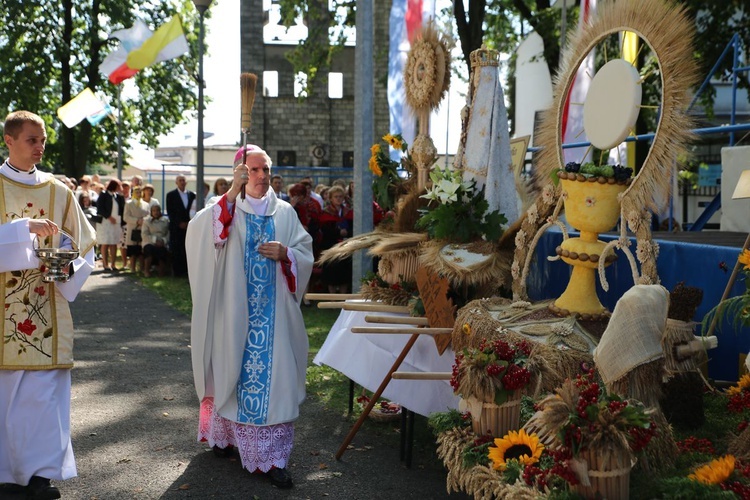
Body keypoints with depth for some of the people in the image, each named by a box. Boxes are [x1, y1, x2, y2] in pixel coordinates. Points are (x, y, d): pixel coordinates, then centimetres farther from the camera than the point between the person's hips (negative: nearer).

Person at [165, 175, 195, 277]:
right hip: (176, 227, -2)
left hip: (189, 226, 2)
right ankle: (177, 271, 1)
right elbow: (170, 212, 0)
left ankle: (186, 270, 0)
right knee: (176, 250, -4)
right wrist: (179, 223, -7)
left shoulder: (192, 195, 12)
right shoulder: (171, 195, 5)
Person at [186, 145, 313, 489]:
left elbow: (306, 254, 6)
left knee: (274, 376, -2)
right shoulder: (228, 208, 2)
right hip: (236, 310, -1)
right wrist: (232, 192, -24)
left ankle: (272, 457, 0)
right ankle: (224, 434, 30)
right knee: (236, 371, 7)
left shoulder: (285, 212, 8)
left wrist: (285, 254, -15)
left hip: (274, 311, 1)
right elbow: (200, 231, -19)